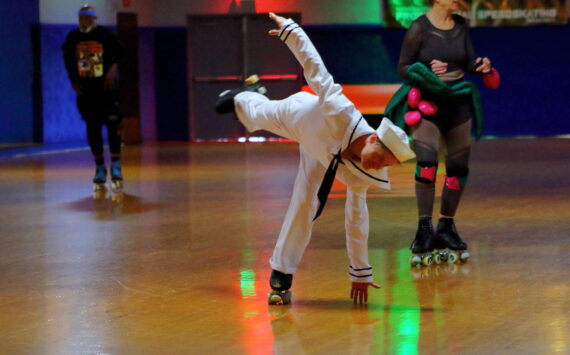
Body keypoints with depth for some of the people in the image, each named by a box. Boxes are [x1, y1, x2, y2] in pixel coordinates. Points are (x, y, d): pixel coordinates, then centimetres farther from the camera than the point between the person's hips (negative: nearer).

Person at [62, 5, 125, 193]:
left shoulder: (105, 35, -4)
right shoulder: (73, 37, 4)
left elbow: (119, 55, 3)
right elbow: (68, 61, 13)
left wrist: (112, 70, -11)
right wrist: (73, 82, 6)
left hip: (107, 89, -3)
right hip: (86, 91, 3)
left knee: (113, 126, -7)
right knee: (92, 129, 4)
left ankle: (116, 165, 1)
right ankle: (99, 167, 12)